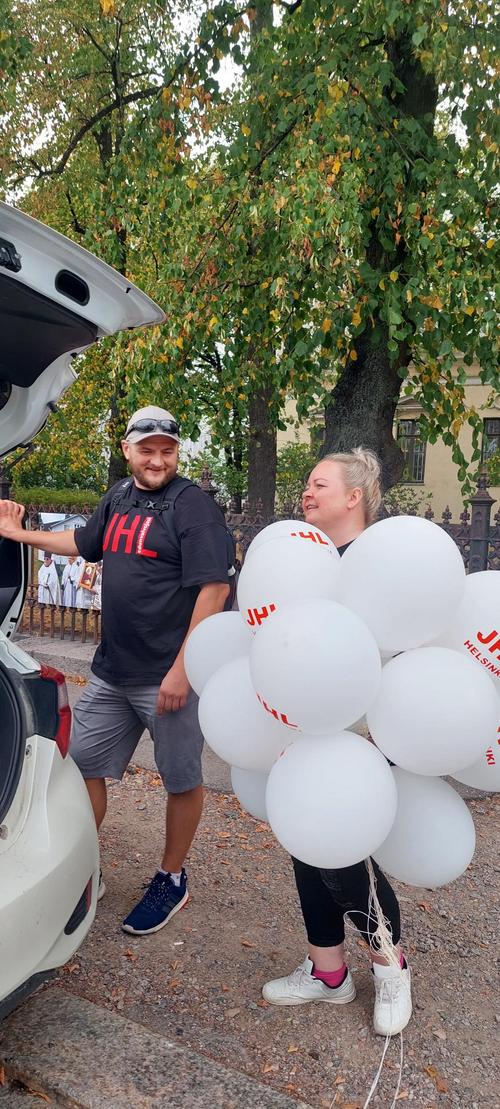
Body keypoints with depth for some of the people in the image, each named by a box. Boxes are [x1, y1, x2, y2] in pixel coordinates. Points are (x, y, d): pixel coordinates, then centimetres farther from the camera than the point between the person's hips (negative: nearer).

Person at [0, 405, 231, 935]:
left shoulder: (192, 504, -13)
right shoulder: (118, 497, 10)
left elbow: (214, 588, -19)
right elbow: (84, 543, 28)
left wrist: (182, 670, -20)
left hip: (170, 676, -7)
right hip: (110, 672, 7)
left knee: (182, 780, 9)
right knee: (84, 766, 15)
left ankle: (171, 880, 30)